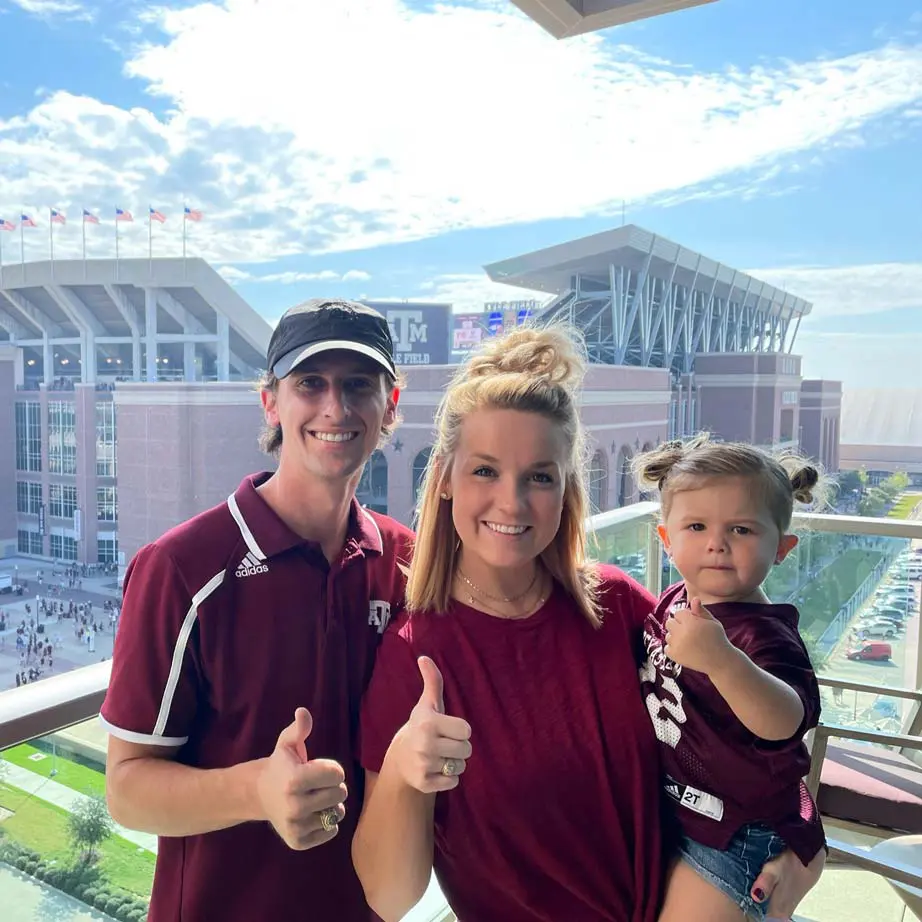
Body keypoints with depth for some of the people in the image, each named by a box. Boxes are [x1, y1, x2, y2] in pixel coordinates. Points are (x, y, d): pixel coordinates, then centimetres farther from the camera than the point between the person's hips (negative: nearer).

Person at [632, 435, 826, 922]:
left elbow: (788, 723, -47)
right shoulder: (675, 601, -4)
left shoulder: (762, 634, -28)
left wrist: (722, 661, -61)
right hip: (676, 809, 9)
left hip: (733, 835, -9)